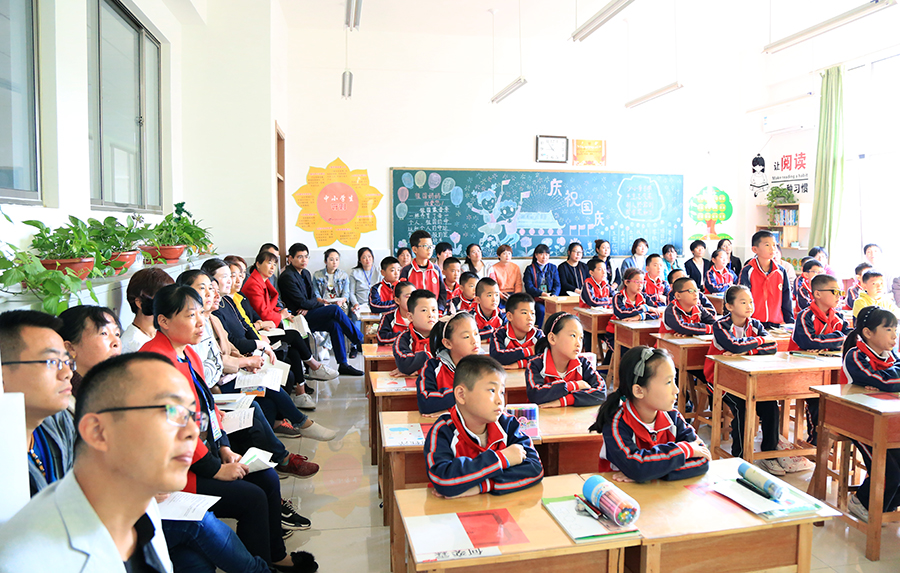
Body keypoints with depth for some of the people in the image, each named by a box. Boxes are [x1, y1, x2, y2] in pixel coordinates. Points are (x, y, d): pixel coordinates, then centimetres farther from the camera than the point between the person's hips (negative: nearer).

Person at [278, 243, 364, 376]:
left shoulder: (306, 273, 15)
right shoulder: (287, 277, -12)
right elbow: (301, 302, -16)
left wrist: (308, 308, -9)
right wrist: (322, 304, -5)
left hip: (307, 315, 8)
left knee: (335, 325, -16)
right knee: (335, 309, -22)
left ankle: (343, 364, -12)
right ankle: (360, 340, -13)